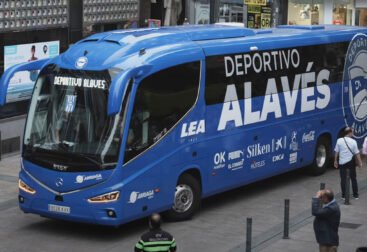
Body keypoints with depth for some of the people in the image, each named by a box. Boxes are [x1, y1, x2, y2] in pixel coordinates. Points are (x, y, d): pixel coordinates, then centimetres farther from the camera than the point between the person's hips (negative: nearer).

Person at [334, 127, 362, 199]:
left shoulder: (339, 141, -7)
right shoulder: (353, 141, -11)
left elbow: (336, 152, -1)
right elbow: (357, 153, -8)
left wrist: (335, 161, 11)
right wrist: (360, 162, 2)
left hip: (342, 162, 1)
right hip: (351, 162, -1)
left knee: (343, 179, 7)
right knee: (353, 178, 12)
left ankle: (343, 195, 8)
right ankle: (355, 195, 16)